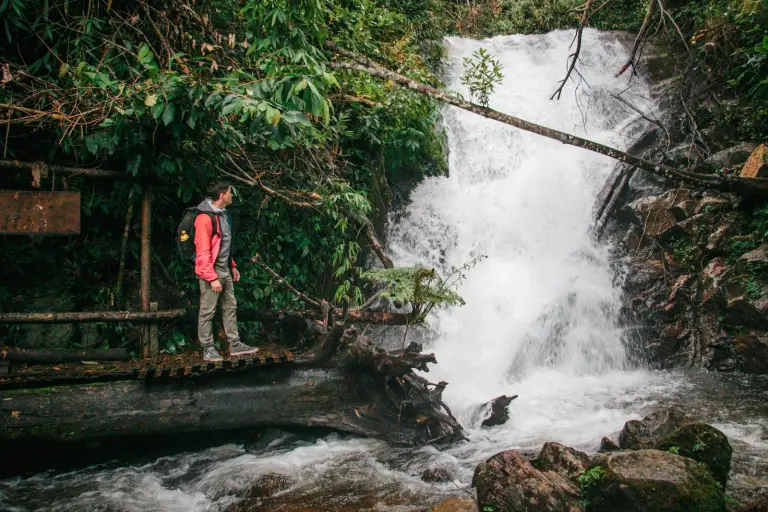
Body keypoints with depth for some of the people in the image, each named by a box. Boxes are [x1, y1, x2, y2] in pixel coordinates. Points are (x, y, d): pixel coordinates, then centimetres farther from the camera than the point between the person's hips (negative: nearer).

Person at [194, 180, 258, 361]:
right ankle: (208, 349, 9)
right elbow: (203, 252, -20)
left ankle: (235, 344, 20)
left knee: (230, 307, 13)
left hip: (225, 271, 9)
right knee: (207, 311, 0)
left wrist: (232, 266, 19)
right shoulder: (205, 217, -18)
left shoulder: (223, 214, 11)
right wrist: (212, 278, -21)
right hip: (211, 272, -9)